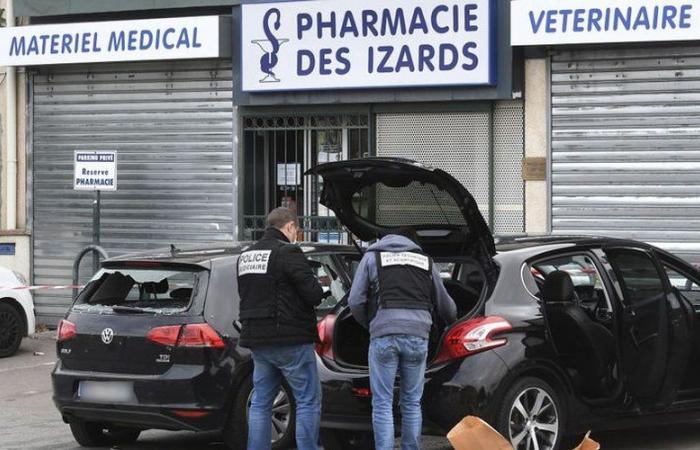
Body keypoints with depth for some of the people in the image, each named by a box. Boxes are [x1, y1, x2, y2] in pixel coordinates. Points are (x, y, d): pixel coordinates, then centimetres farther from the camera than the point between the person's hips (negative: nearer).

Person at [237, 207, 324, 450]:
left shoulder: (246, 255, 13)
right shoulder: (288, 253, -13)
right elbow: (313, 294, -16)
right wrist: (318, 287, 6)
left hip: (257, 339, 8)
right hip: (290, 340, -8)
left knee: (261, 402, 12)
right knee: (308, 401, 0)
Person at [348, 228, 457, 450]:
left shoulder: (373, 256, 14)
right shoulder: (426, 261, 21)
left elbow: (355, 301, 7)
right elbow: (445, 304, 30)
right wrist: (453, 321, 52)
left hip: (384, 334, -2)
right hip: (418, 335, 2)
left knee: (382, 404, 1)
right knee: (412, 403, 12)